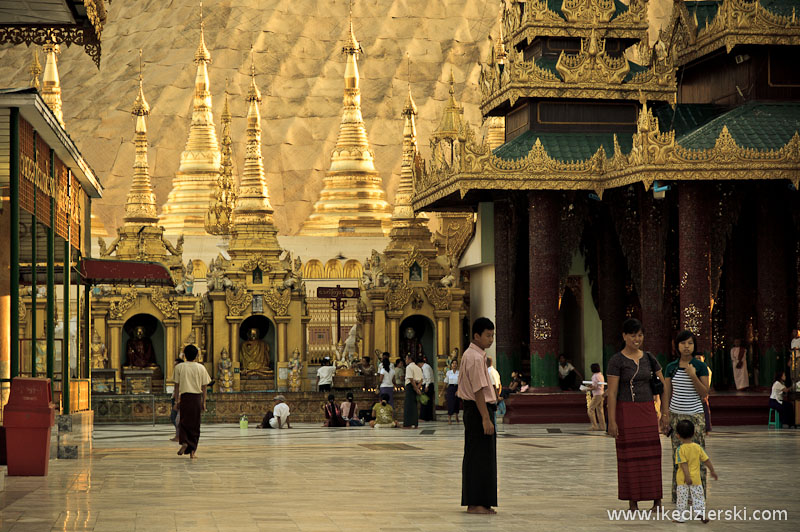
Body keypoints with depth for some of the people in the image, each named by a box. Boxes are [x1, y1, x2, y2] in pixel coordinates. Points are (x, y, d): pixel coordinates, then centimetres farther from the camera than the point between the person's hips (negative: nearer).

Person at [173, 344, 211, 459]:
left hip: (184, 397, -1)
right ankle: (192, 450, 6)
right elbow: (204, 387, 4)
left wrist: (177, 400, 6)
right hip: (197, 397, 1)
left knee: (183, 422, 10)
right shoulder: (201, 368, 3)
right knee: (195, 424, 7)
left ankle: (184, 442, -15)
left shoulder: (179, 367, 1)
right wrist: (204, 402, 9)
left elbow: (177, 385, 0)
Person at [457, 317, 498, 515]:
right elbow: (479, 390, -21)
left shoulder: (469, 355, 17)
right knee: (480, 457, -8)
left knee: (474, 457, 13)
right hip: (478, 409, -11)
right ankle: (475, 504, -6)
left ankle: (474, 502, 18)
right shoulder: (475, 358, -16)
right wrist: (486, 418, -22)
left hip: (472, 410, 11)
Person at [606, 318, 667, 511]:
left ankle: (657, 500, 7)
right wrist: (611, 421, -14)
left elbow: (662, 385, 11)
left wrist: (665, 410, 1)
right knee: (629, 455, 1)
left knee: (652, 454, 1)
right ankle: (632, 501, 9)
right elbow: (611, 392, -10)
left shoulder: (649, 358, 7)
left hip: (647, 410, 4)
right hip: (625, 412, -4)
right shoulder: (616, 361, -8)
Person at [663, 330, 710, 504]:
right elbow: (667, 394, 9)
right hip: (676, 416, 2)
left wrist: (693, 376, -18)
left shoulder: (701, 367, -2)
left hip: (695, 416, -2)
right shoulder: (671, 368, 6)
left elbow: (704, 394, -5)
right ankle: (678, 494, 8)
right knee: (678, 455, 2)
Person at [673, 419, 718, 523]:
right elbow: (706, 460, 3)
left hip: (683, 479, -2)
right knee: (698, 495, 11)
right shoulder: (698, 447, -2)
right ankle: (699, 512, -2)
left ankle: (680, 517, 10)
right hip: (696, 477, 2)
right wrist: (712, 471, 15)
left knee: (682, 497, 5)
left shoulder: (680, 450, -12)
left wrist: (687, 476, -22)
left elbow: (684, 464, -20)